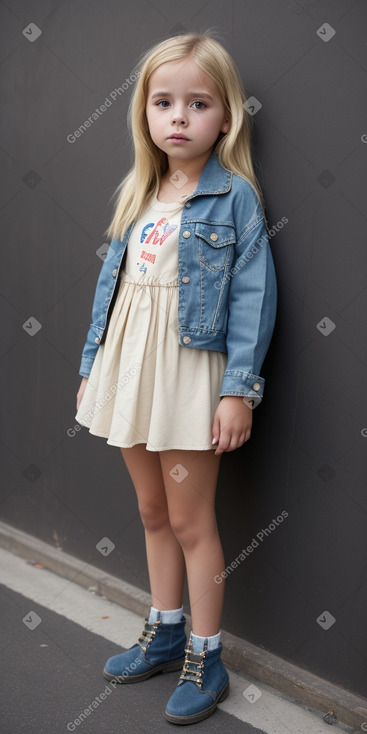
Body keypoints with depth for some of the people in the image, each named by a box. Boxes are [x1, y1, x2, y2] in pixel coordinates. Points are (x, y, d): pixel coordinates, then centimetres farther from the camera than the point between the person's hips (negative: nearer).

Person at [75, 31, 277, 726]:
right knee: (153, 511, 17)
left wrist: (239, 387, -16)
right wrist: (93, 363, 14)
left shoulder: (235, 194, -8)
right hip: (129, 363, 6)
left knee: (191, 518, 3)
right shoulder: (136, 195, 10)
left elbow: (252, 295, -12)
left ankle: (205, 658, 21)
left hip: (191, 367, -6)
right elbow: (111, 281, 14)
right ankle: (164, 632, 35)